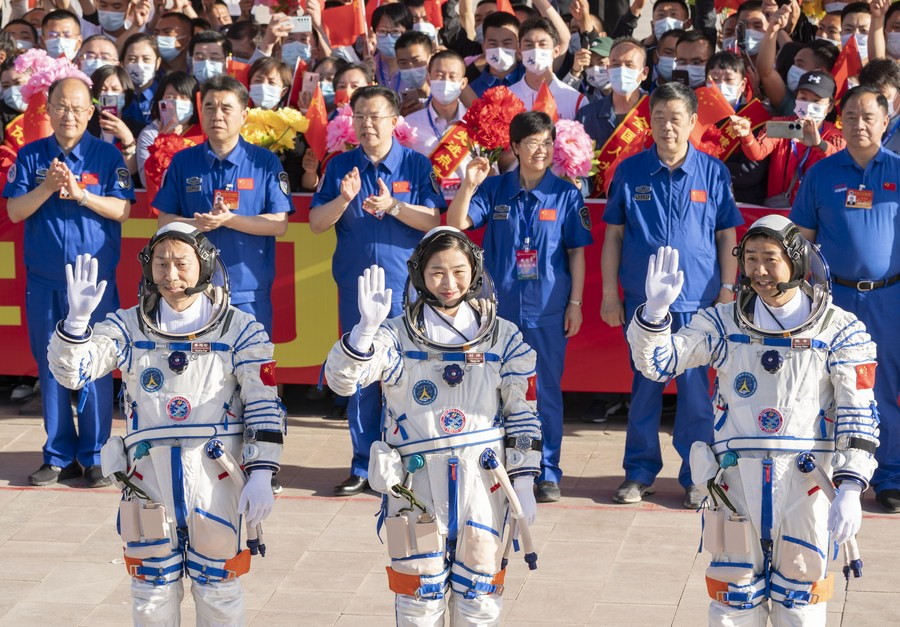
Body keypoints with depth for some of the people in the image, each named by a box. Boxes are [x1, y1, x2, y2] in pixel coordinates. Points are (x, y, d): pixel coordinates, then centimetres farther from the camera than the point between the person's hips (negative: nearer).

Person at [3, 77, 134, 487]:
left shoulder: (107, 155, 2)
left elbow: (122, 209, -7)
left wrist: (80, 193, -20)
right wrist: (48, 187, -16)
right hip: (43, 280, 2)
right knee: (50, 366, 6)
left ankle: (94, 455, 8)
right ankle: (59, 457, 14)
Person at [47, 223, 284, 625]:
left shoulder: (240, 330, 0)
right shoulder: (127, 327, 5)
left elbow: (264, 408, -2)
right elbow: (71, 372, -5)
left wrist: (260, 476, -10)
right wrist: (77, 318, -22)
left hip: (215, 476, -2)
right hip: (148, 475, 2)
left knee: (218, 590, 7)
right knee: (152, 589, 10)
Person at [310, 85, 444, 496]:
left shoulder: (416, 165, 2)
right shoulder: (340, 167, 7)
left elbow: (433, 221, -6)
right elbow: (316, 223, 2)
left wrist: (393, 206, -21)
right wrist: (344, 199, -16)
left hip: (405, 288, -2)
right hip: (354, 289, 2)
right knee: (359, 378, 6)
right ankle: (363, 466, 14)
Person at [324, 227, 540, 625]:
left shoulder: (504, 338, 4)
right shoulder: (397, 336, 0)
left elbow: (523, 416, 5)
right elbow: (341, 380, -14)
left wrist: (523, 483, 0)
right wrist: (367, 326, -30)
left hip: (485, 480, 1)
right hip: (416, 483, -1)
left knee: (479, 594, 9)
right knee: (420, 593, 5)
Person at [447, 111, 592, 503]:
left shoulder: (566, 194, 0)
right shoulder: (495, 190, 2)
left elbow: (576, 252, 3)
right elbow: (456, 225, -5)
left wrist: (575, 302, 0)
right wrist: (468, 186, -20)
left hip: (548, 308, -1)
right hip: (500, 305, 1)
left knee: (546, 390, 4)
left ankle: (548, 473, 12)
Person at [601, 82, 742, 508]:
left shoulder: (713, 173, 1)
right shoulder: (629, 172, 2)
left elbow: (727, 235, 5)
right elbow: (613, 235, 6)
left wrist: (727, 291, 1)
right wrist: (609, 294, 3)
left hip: (697, 301, -1)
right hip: (642, 300, 1)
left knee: (695, 390, 3)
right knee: (644, 388, 8)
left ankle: (695, 477, 14)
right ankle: (639, 472, 19)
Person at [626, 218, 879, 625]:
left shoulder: (839, 330, 0)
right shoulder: (724, 323, 6)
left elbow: (857, 417, -3)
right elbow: (657, 363, 0)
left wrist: (849, 489, -13)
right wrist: (655, 310, -18)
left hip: (806, 483, -1)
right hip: (736, 479, 2)